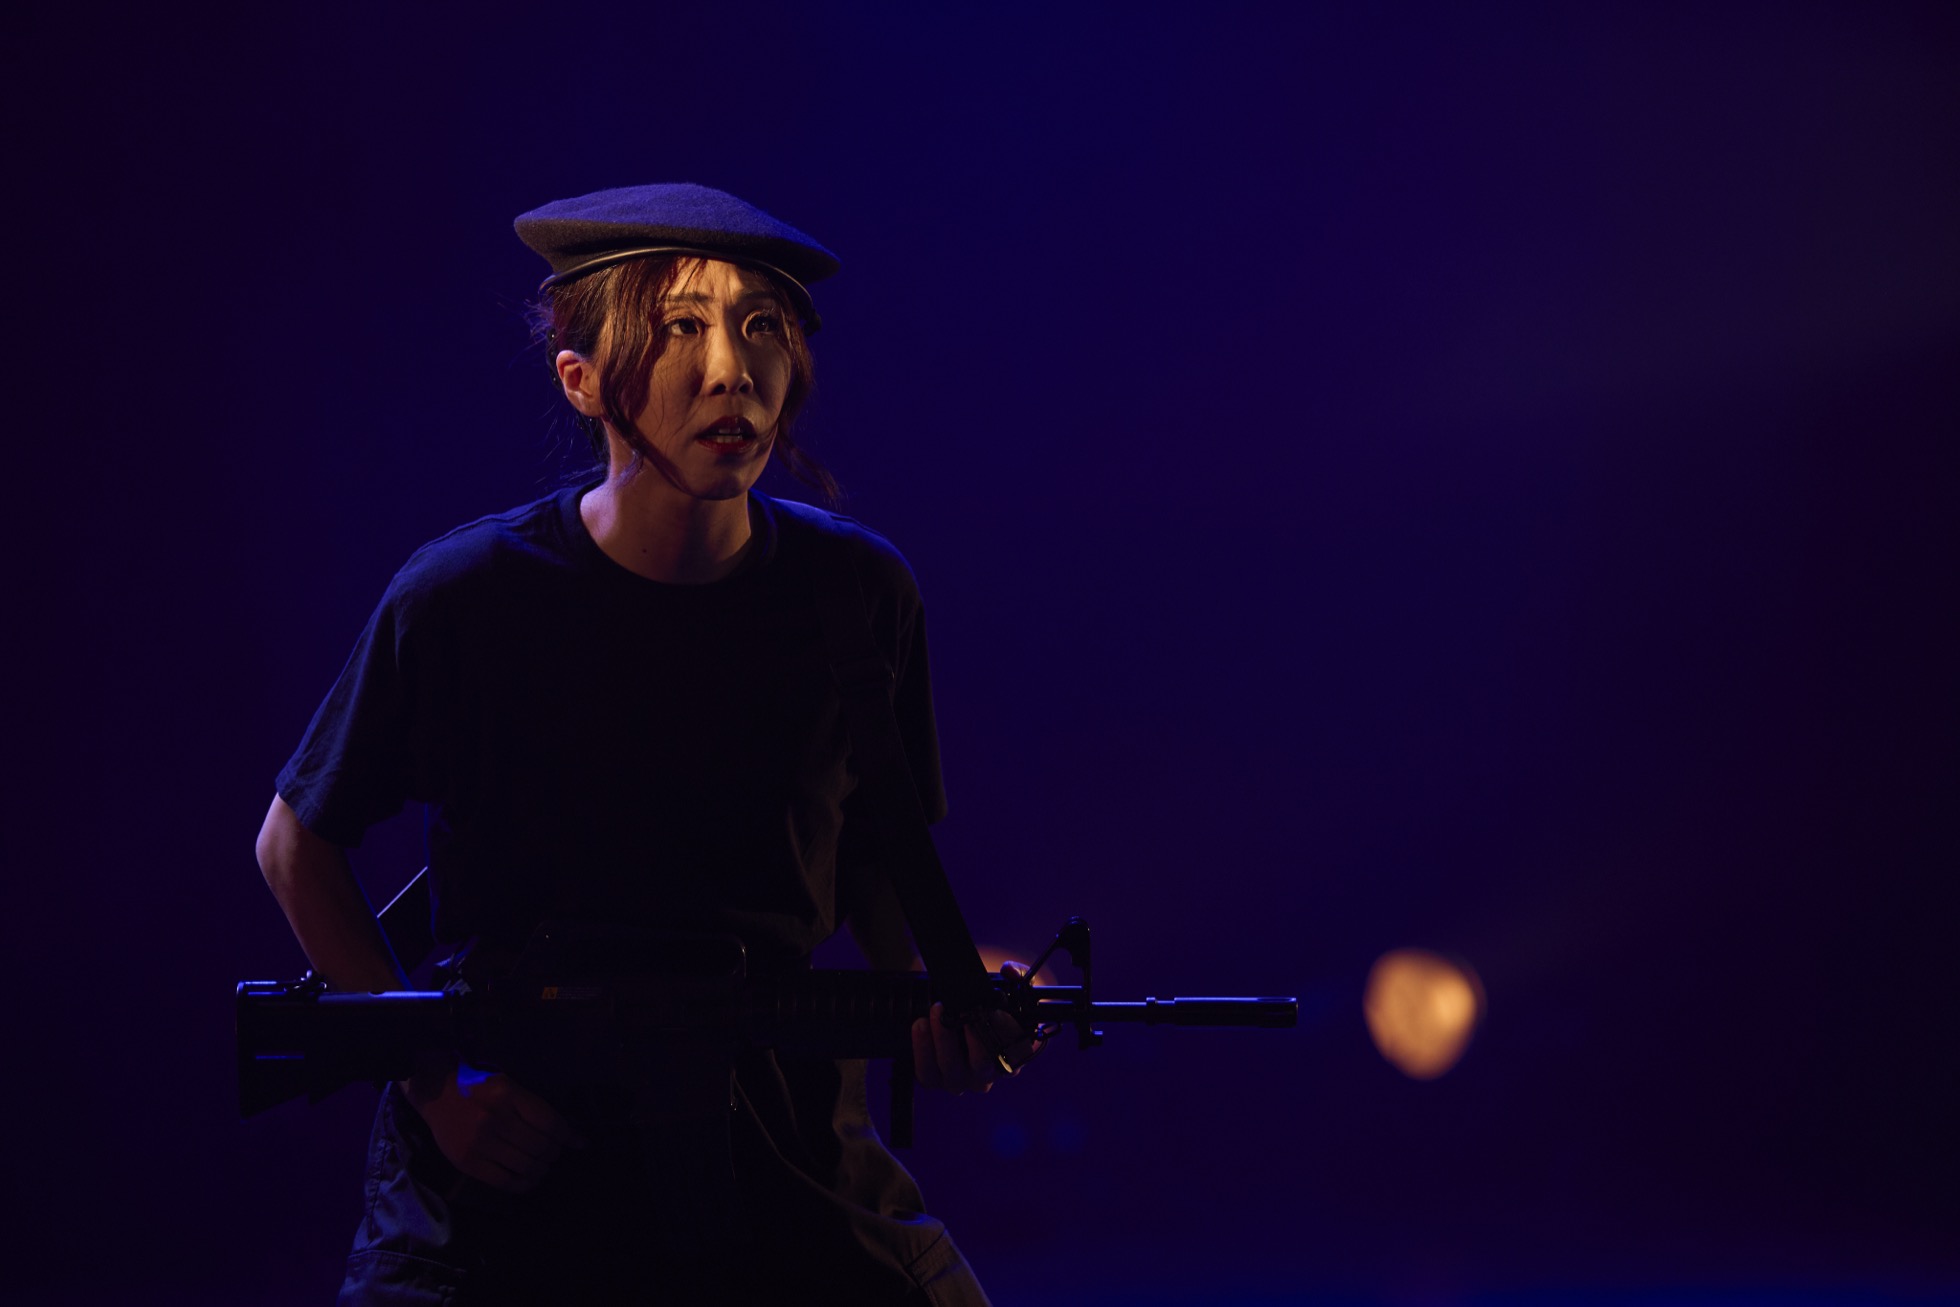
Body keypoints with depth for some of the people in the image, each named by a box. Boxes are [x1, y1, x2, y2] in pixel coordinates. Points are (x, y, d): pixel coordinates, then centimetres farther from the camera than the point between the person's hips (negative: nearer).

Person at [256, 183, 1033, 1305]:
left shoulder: (859, 593, -5)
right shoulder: (464, 599, -13)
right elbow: (297, 843, -1)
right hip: (504, 1164, -2)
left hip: (785, 1155, 2)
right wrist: (437, 1078, -7)